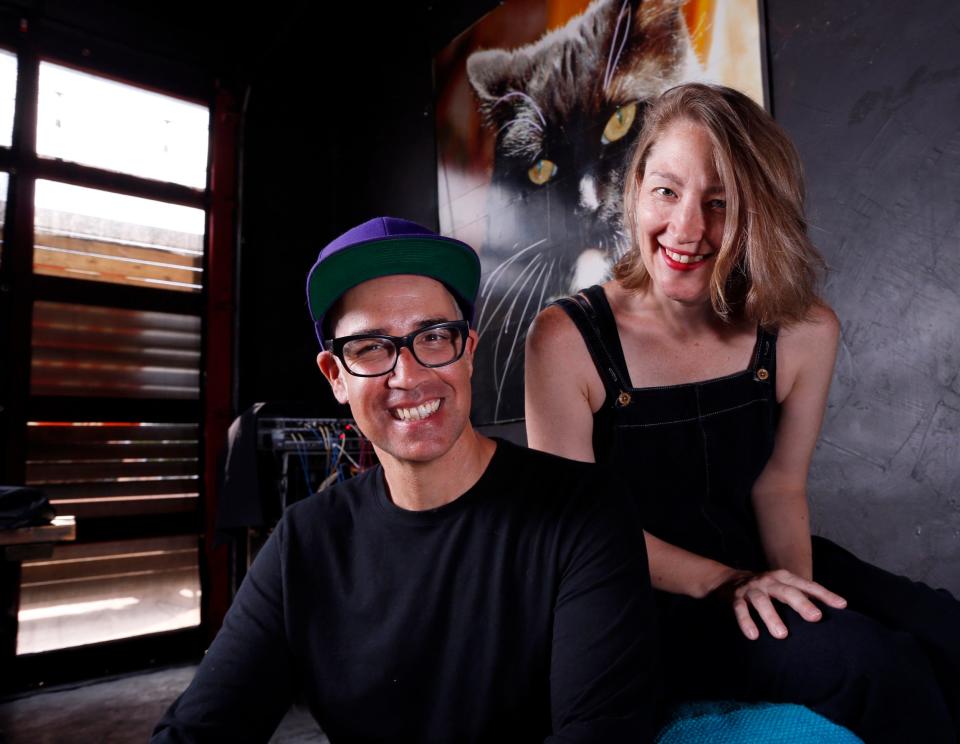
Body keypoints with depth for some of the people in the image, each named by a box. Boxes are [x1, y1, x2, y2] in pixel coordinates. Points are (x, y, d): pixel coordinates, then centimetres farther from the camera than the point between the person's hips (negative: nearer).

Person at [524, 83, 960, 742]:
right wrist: (723, 582, -20)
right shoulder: (567, 340, -17)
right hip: (640, 601, -4)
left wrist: (797, 585, -14)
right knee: (871, 662, -23)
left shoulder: (806, 332, -6)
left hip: (761, 568, 5)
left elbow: (778, 482, 4)